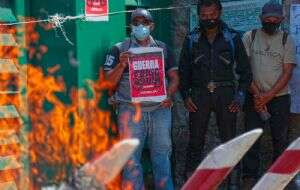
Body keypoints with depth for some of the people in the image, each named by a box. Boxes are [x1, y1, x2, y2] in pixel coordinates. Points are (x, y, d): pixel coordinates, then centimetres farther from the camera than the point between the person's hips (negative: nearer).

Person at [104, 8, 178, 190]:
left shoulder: (162, 48, 15)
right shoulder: (120, 49, 7)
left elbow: (174, 77, 13)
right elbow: (109, 83, 3)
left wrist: (169, 95, -7)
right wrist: (122, 64, -14)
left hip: (160, 109, 2)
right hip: (131, 109, -2)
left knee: (162, 153, 4)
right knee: (131, 157, -3)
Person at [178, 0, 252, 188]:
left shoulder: (233, 37, 4)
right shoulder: (192, 39, 7)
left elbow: (245, 69, 6)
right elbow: (184, 70, 11)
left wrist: (241, 94, -4)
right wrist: (185, 95, 0)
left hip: (226, 93, -1)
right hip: (199, 94, 1)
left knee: (229, 139, 2)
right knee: (196, 139, 1)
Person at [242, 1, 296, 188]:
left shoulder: (287, 40, 2)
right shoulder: (250, 37, 2)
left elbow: (287, 73, -3)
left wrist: (268, 96, -12)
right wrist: (256, 93, -10)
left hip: (280, 97, 0)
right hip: (255, 97, 0)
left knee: (280, 139, 4)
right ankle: (250, 177, 8)